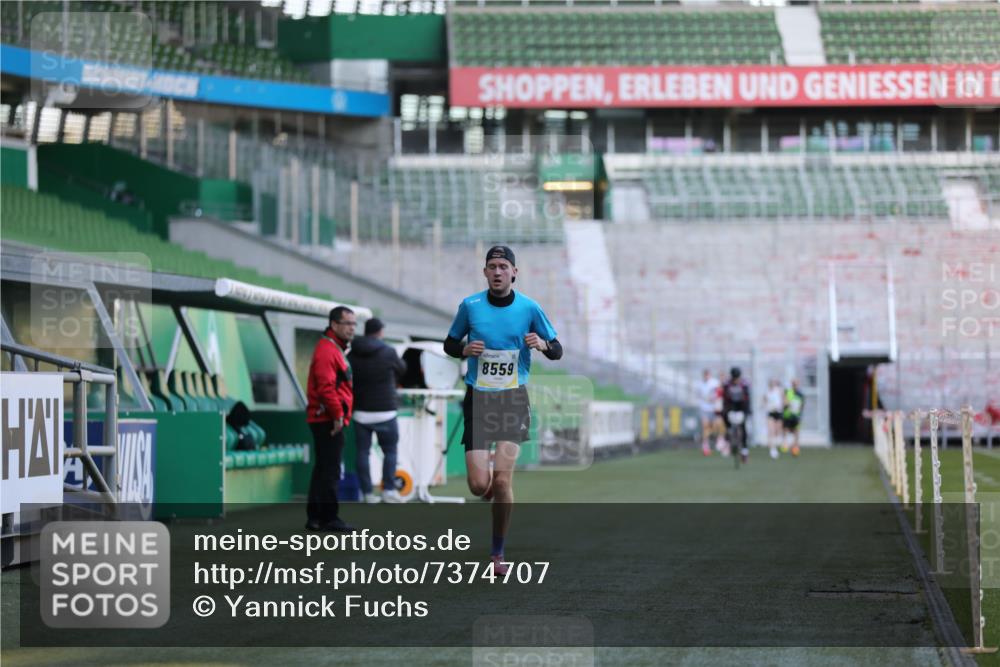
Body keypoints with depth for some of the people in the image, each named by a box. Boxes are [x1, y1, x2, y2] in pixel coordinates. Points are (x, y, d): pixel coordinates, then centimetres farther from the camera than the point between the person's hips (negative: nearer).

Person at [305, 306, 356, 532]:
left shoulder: (335, 348, 20)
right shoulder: (326, 350, -14)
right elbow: (326, 387, -23)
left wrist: (340, 414, 20)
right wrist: (337, 415, -21)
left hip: (327, 420, 11)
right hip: (328, 419, -11)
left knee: (323, 469, 14)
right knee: (330, 470, -8)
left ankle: (315, 517, 18)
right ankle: (329, 517, -6)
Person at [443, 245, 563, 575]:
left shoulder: (529, 308, -1)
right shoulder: (469, 306, 1)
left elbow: (557, 351, 7)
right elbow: (449, 343, 14)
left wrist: (543, 344, -16)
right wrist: (465, 350, -9)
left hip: (513, 399, -1)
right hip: (478, 399, 1)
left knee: (502, 478, -12)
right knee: (479, 484, -10)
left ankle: (498, 553, 4)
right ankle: (493, 492, 30)